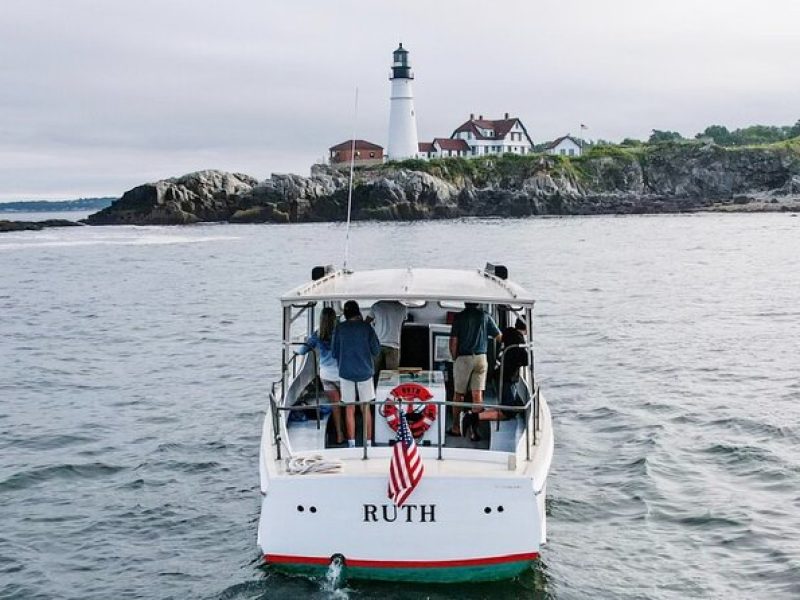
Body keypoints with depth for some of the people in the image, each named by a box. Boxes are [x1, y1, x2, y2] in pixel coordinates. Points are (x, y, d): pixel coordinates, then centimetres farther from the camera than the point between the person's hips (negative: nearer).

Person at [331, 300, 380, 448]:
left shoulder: (340, 329, -2)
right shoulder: (366, 327, -5)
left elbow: (335, 352, 4)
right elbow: (376, 349, -2)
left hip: (346, 373, 0)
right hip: (364, 372, 0)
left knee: (349, 409, 7)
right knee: (366, 409, 8)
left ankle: (352, 443, 5)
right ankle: (368, 442, 8)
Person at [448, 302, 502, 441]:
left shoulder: (459, 317, -3)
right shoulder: (485, 316, 1)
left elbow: (453, 341, -5)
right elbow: (499, 337, 3)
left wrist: (454, 358, 6)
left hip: (463, 358, -1)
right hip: (480, 358, 1)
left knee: (458, 393, 11)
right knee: (478, 394, 2)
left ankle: (456, 427, 16)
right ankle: (475, 429, -4)